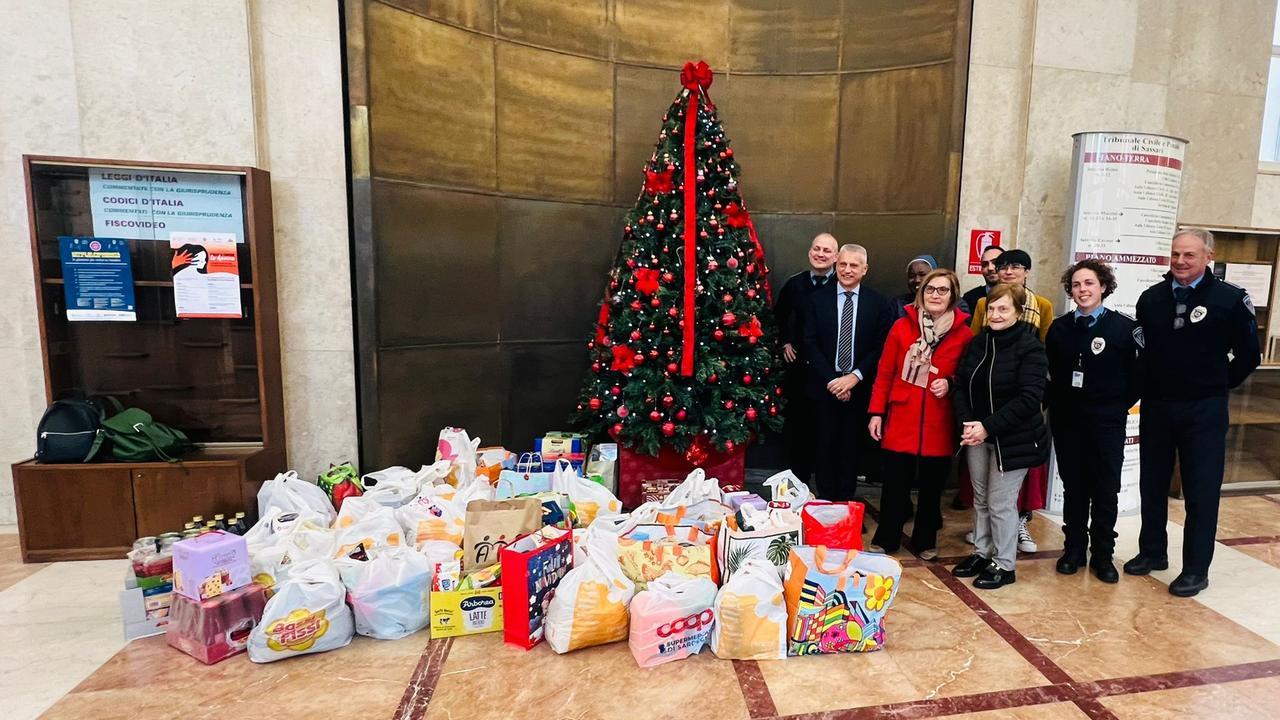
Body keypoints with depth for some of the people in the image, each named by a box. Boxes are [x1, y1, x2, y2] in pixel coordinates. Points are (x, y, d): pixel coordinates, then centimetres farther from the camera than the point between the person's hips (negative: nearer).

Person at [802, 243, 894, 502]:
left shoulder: (878, 303, 2)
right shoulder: (817, 299, 3)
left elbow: (881, 347, -1)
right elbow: (810, 344, -2)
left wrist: (854, 377, -12)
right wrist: (831, 380, -10)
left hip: (860, 388, 0)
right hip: (825, 386, 0)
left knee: (852, 449, 8)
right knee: (825, 446, 5)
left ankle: (845, 504, 21)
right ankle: (825, 501, 18)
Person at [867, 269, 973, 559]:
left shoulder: (964, 334, -1)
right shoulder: (902, 326, 0)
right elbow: (884, 372, 2)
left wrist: (950, 383, -12)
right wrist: (876, 412, 0)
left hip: (939, 425, 0)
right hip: (901, 420, 0)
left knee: (932, 486, 13)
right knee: (895, 484, 7)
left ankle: (925, 540, 32)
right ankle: (885, 539, 24)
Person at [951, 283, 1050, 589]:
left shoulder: (1030, 348, -13)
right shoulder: (977, 342, 3)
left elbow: (1029, 398, -19)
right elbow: (961, 385, 2)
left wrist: (989, 427, -23)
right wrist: (968, 423, -12)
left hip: (1013, 438, -5)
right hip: (978, 434, 5)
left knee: (1001, 502, 2)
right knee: (980, 498, 15)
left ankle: (1004, 565, 19)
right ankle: (981, 553, 31)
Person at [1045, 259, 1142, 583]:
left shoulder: (1125, 327, -5)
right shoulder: (1059, 327, 4)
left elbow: (1137, 375, -2)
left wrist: (1120, 406, -3)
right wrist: (1057, 404, 4)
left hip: (1107, 422, -2)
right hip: (1066, 420, 2)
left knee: (1106, 490, 6)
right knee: (1073, 487, 10)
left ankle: (1102, 554, 19)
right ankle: (1074, 548, 22)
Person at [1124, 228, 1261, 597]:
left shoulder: (1230, 299, -7)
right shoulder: (1151, 297, 2)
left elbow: (1249, 355, 0)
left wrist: (1218, 385, 5)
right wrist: (1152, 383, 7)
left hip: (1203, 410, -3)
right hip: (1156, 405, 4)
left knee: (1201, 492, 4)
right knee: (1152, 484, 13)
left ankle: (1196, 569, 16)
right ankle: (1152, 552, 28)